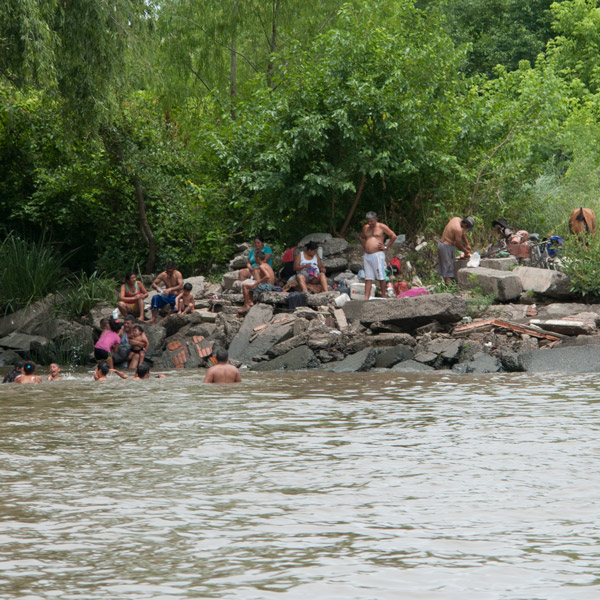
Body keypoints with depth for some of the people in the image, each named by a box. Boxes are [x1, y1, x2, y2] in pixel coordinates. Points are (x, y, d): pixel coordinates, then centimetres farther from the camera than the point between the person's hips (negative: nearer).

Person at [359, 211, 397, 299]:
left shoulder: (382, 227, -1)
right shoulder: (365, 228, 16)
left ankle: (383, 297, 2)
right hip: (367, 256, 6)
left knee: (381, 277, -3)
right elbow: (361, 237, 35)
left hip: (378, 255, -6)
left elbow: (393, 236, -3)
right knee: (368, 278, 2)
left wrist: (386, 247, -4)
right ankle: (366, 298, -2)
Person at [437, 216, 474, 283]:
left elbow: (463, 233, 20)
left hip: (441, 244, 10)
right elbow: (458, 245, -15)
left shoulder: (456, 219, 5)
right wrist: (466, 252, 2)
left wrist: (467, 244, 21)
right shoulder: (458, 229, -24)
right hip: (447, 247, -10)